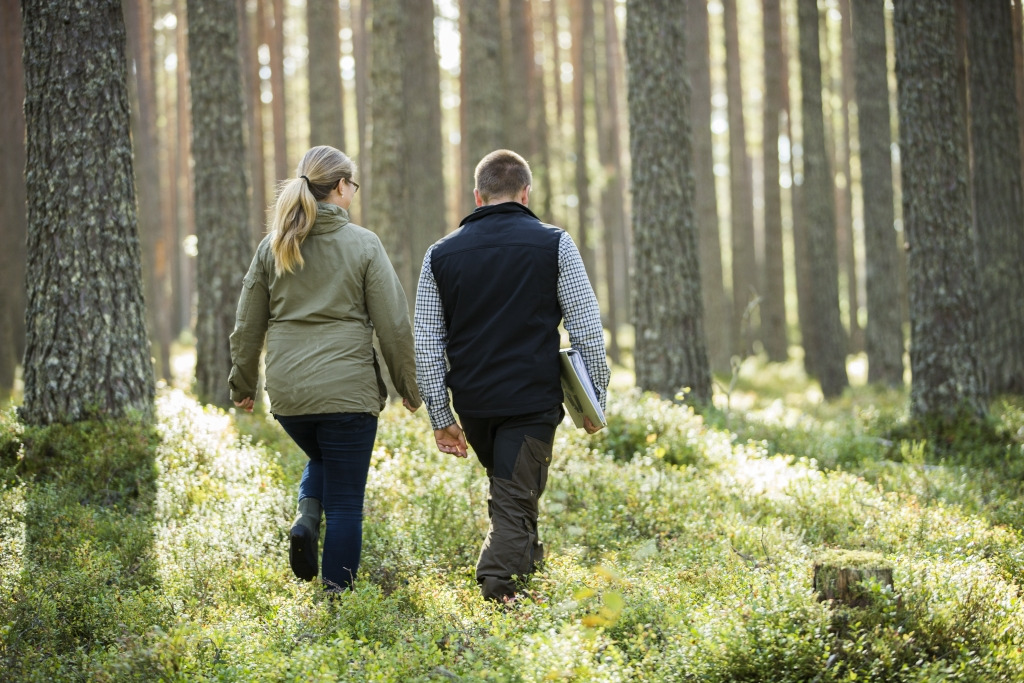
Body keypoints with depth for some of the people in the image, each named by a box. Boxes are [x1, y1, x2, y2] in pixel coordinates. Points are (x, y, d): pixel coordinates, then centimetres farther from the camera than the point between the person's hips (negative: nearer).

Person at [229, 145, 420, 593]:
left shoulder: (273, 246, 6)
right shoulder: (363, 245, -5)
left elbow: (247, 326, 10)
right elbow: (394, 324, -4)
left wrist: (243, 384, 22)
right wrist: (409, 387, 7)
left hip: (287, 391, 4)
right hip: (347, 389, -4)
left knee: (321, 459, 31)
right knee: (345, 501, 6)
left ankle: (306, 519, 4)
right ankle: (337, 593, 4)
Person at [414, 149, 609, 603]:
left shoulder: (441, 254, 7)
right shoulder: (553, 245, -1)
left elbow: (426, 346, 5)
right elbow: (587, 330, -3)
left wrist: (441, 417, 8)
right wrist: (594, 401, 5)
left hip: (471, 403, 3)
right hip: (532, 402, -3)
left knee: (509, 489, 26)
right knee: (514, 502, -2)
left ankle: (525, 559, 26)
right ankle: (497, 591, -14)